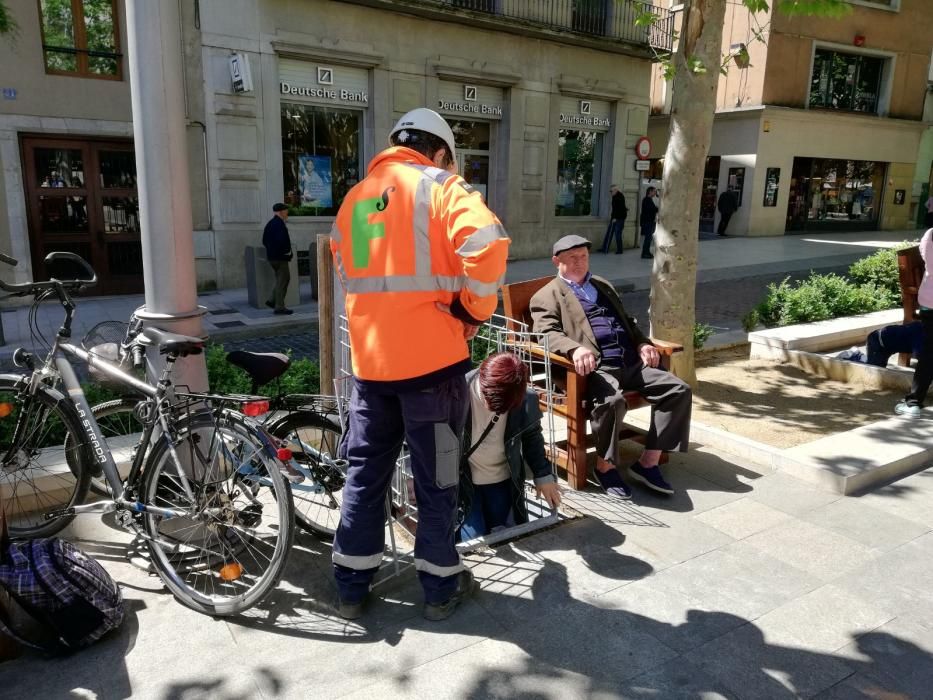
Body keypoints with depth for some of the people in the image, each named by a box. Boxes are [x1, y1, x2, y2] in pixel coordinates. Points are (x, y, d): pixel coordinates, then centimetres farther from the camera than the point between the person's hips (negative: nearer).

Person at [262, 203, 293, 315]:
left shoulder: (270, 224, 13)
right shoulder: (279, 224, -18)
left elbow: (264, 241, 17)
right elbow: (281, 241, -28)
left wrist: (271, 249, 14)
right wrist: (287, 251, -13)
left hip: (271, 256, 10)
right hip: (280, 257, -10)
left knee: (285, 278, 19)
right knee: (282, 281, -3)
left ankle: (273, 301, 18)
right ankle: (279, 307, 1)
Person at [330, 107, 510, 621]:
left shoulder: (356, 197, 16)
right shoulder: (440, 185, -3)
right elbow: (486, 244, -21)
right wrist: (474, 309, -9)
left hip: (369, 357, 5)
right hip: (430, 355, -5)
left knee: (365, 471, 16)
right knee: (436, 476, 8)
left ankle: (351, 587, 26)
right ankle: (441, 587, 22)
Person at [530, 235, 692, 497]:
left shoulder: (603, 286, 29)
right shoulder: (546, 296, 6)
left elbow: (626, 321, 31)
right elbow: (548, 334, -10)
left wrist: (643, 343, 9)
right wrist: (575, 349, -31)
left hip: (631, 364, 7)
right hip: (595, 367, -7)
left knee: (678, 389, -10)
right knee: (612, 400, -36)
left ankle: (648, 462, -5)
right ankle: (605, 465, -9)